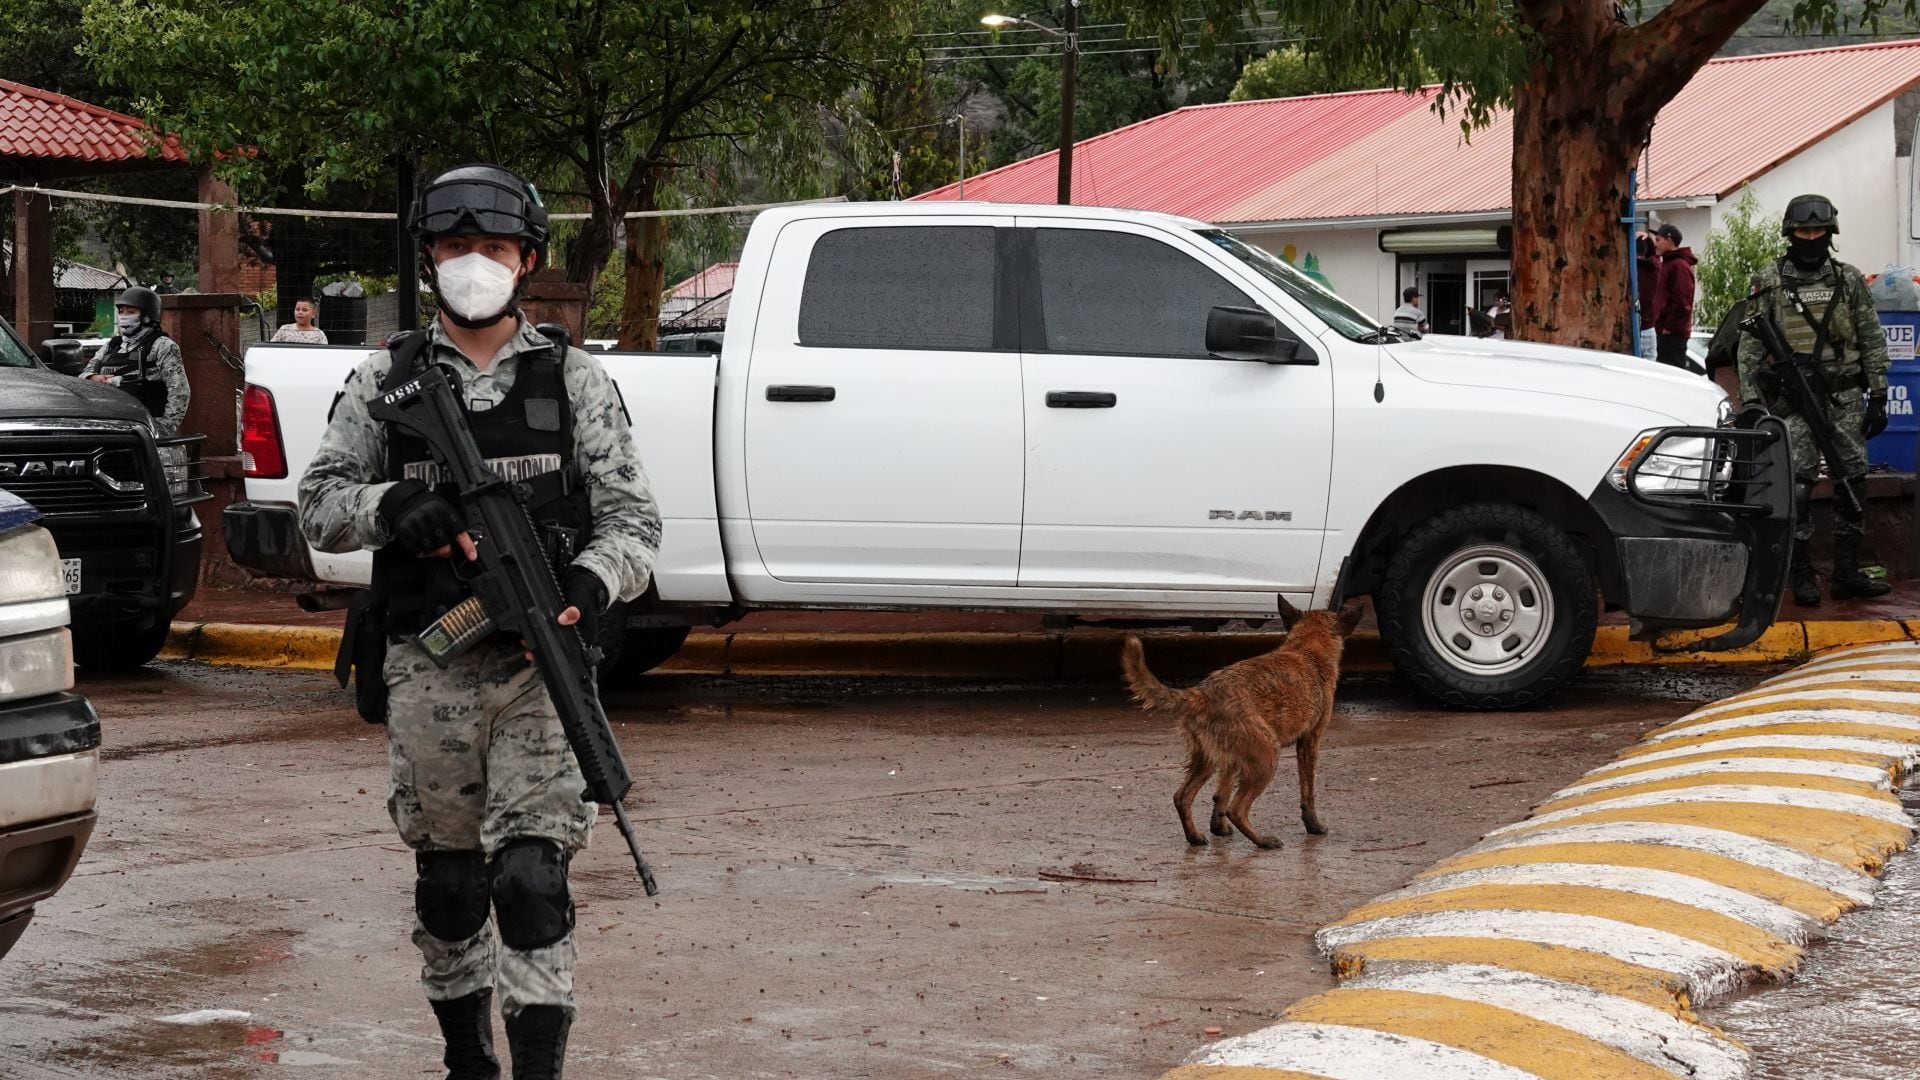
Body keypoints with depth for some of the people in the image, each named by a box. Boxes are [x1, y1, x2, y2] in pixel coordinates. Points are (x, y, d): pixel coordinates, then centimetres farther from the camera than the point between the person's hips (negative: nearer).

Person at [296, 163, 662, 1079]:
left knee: (532, 881, -12)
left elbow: (631, 516, 3)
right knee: (447, 888, 11)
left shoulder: (573, 380, 6)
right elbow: (318, 504, 5)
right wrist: (393, 507, -16)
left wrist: (590, 583, -18)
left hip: (541, 669, -2)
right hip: (429, 674, 2)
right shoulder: (385, 382, 8)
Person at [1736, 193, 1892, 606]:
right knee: (1796, 484, -7)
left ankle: (1847, 573, 11)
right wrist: (1750, 402, -4)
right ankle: (1801, 576, 0)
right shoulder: (1770, 283, 3)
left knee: (1852, 482, 4)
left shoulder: (1849, 281, 8)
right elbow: (1750, 347, 3)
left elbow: (1873, 340, 9)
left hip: (1845, 398, 3)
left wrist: (1878, 397, 3)